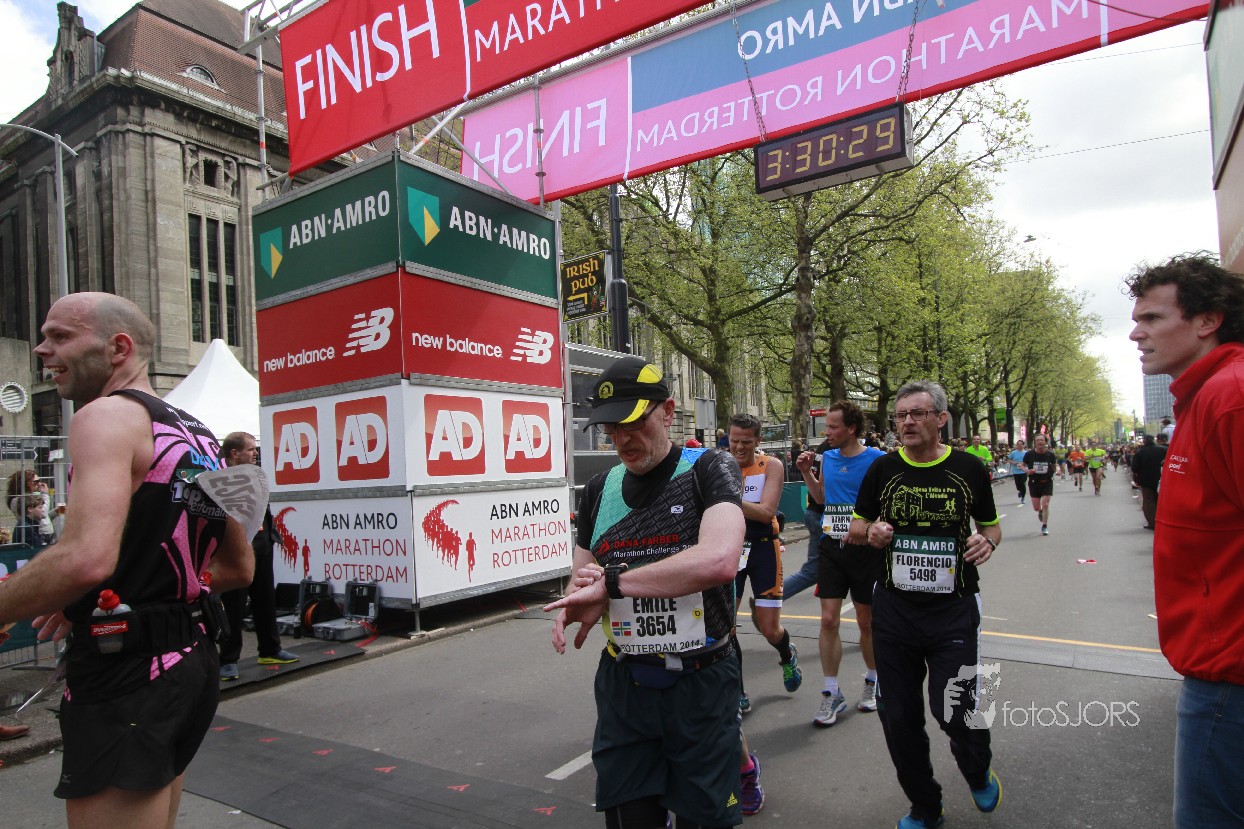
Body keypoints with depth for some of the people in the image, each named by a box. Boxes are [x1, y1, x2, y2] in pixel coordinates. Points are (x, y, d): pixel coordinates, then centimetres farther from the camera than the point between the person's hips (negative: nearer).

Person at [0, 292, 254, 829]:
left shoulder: (109, 414, -12)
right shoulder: (199, 436, 13)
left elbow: (88, 558, -28)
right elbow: (239, 568, 19)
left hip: (125, 676, -9)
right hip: (191, 659, 9)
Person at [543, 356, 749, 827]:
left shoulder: (709, 469, -10)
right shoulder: (599, 490, 6)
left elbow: (719, 560, -28)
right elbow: (582, 580, 15)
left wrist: (612, 580, -21)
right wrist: (576, 607, -10)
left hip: (700, 684, -4)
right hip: (622, 683, 4)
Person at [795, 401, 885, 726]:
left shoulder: (878, 460, -10)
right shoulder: (827, 458, 6)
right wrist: (807, 473, 6)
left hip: (865, 550, -4)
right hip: (832, 548, 4)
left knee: (867, 622, 11)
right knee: (828, 620, 1)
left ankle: (872, 681, 34)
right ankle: (832, 693, 13)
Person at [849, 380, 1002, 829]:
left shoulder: (968, 468, -1)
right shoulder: (883, 469, 1)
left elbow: (991, 524, 13)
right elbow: (855, 527, 11)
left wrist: (987, 541, -9)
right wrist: (871, 532, -11)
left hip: (954, 610, -2)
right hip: (894, 610, 2)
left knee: (953, 709, -6)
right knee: (898, 716, 8)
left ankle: (979, 772, 32)